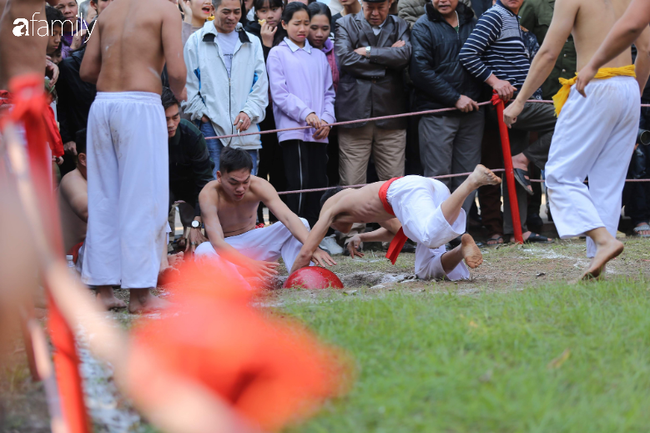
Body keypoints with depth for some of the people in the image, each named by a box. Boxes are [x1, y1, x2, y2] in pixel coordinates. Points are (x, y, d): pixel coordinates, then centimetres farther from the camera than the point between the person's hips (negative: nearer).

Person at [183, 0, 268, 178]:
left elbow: (261, 87, 10)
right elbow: (188, 86, 5)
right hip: (210, 126, -2)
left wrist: (248, 112, -6)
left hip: (246, 130, 2)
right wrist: (201, 113, -7)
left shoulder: (253, 43, 17)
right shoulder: (196, 41, 9)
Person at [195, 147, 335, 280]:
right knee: (203, 251, -39)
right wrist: (249, 263, -53)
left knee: (301, 224, -18)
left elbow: (288, 217, -29)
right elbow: (217, 242, -35)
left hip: (253, 243, 4)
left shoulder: (259, 186, -17)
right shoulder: (209, 194, -26)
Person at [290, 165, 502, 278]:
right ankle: (462, 248, -19)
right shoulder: (364, 198, 44)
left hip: (407, 189, -7)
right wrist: (361, 237, 45)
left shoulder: (330, 207, 26)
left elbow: (305, 253, 22)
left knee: (430, 236, -37)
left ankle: (473, 180, -44)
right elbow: (395, 230, 54)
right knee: (426, 270, 6)